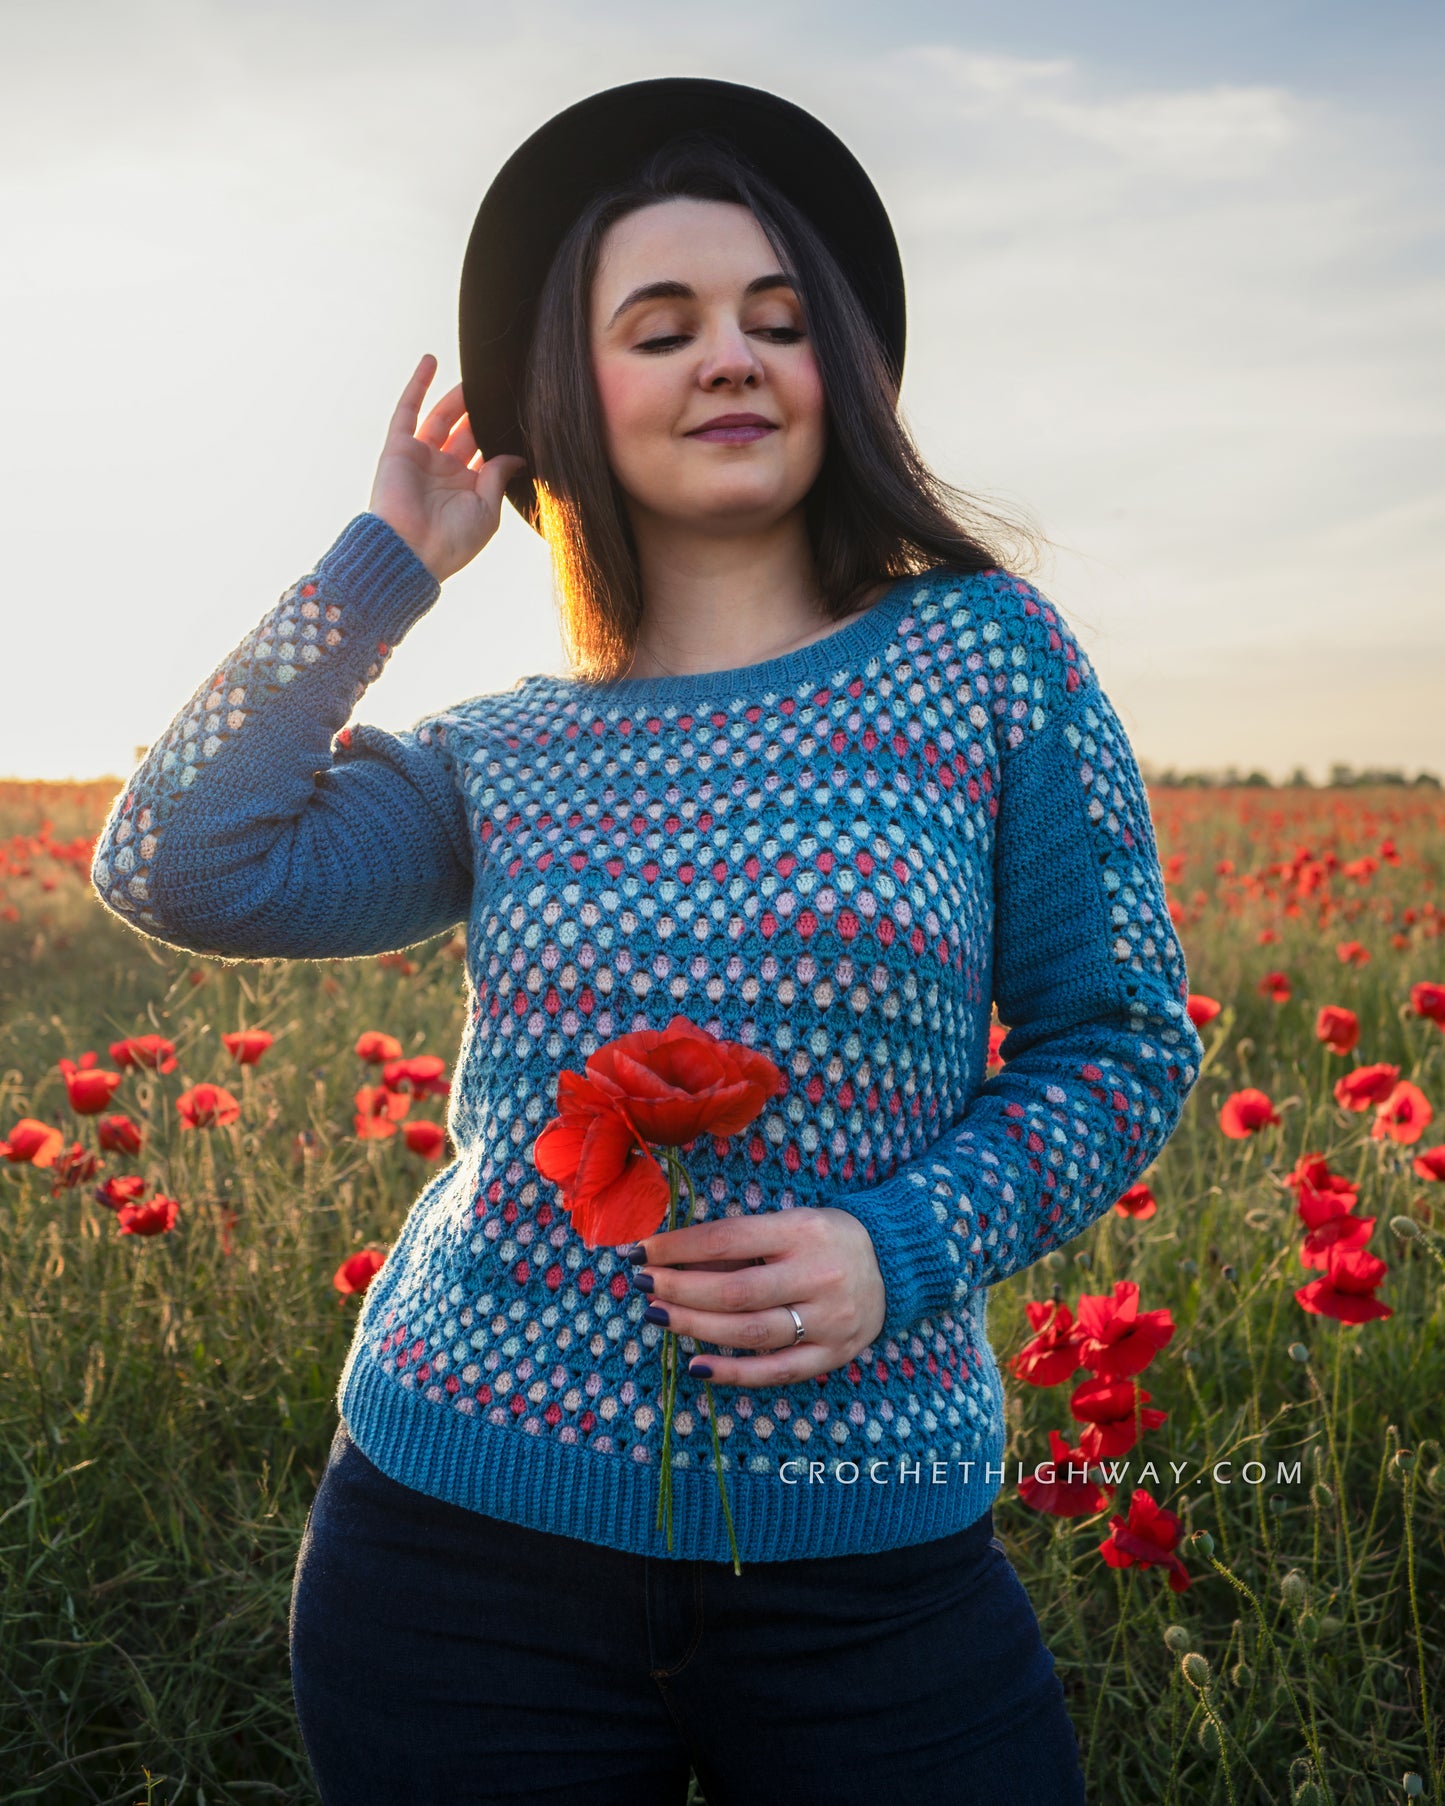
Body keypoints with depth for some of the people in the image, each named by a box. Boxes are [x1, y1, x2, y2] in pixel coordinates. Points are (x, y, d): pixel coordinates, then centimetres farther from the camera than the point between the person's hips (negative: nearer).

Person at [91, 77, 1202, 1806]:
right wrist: (385, 557, -1)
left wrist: (906, 1248, -14)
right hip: (461, 1528, 2)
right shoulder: (497, 761, 4)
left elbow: (1122, 1042, 2)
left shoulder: (982, 649, -1)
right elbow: (176, 868, -10)